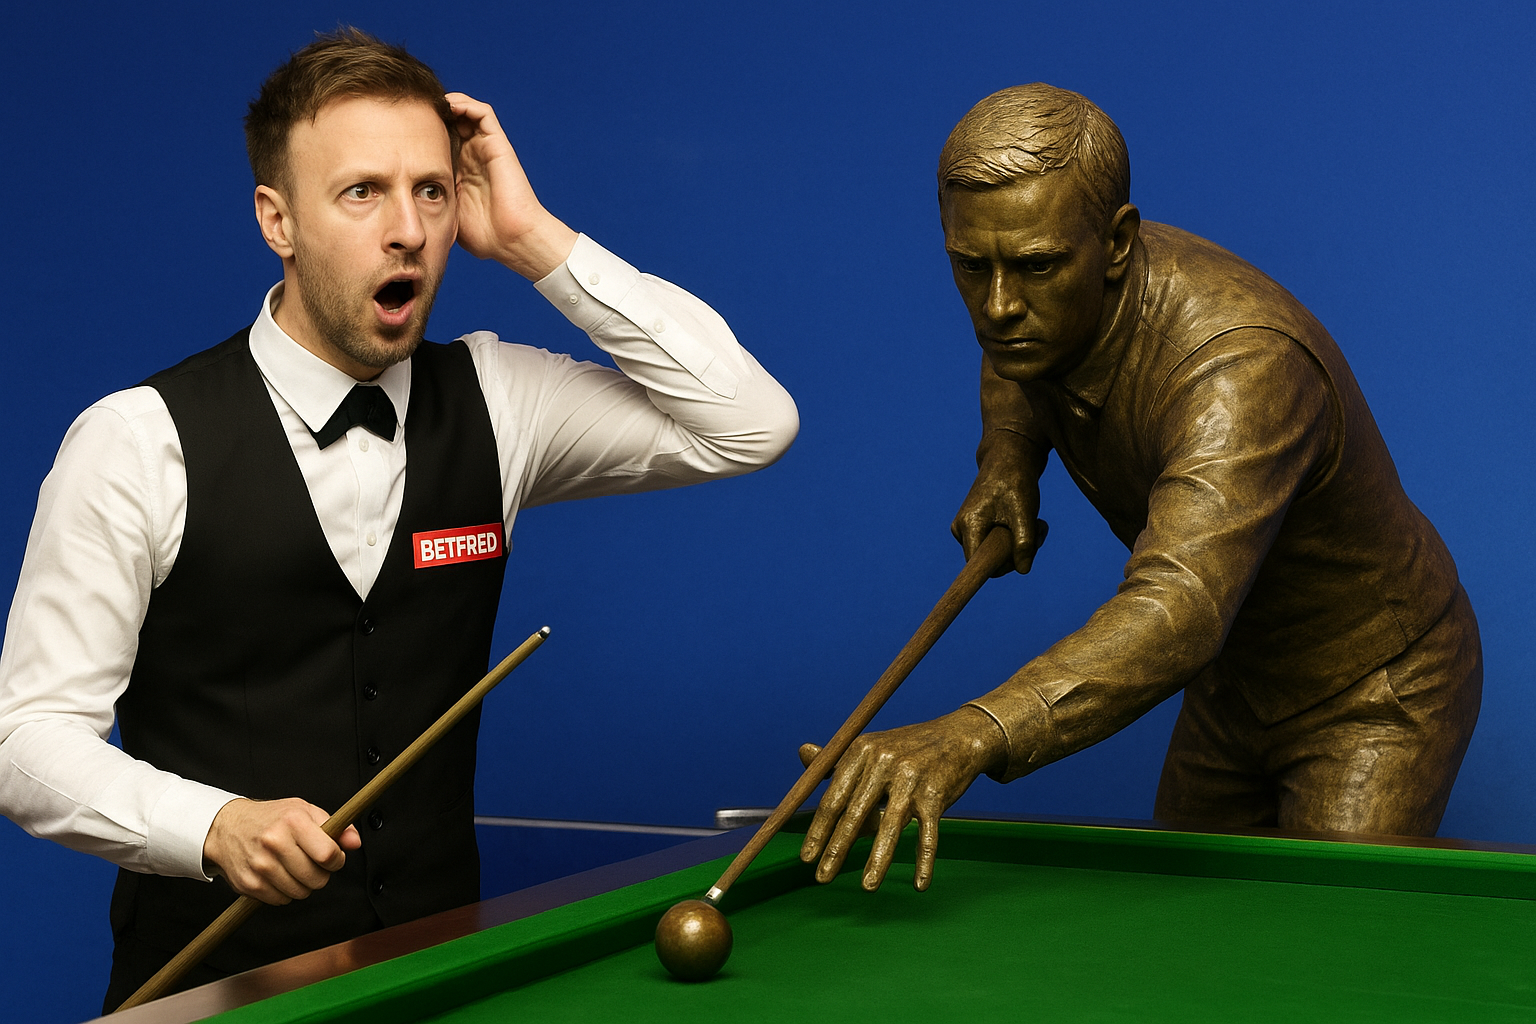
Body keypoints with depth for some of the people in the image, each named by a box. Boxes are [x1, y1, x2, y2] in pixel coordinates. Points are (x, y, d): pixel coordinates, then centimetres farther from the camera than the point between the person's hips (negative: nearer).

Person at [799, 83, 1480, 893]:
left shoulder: (1241, 370, -40)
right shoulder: (1037, 308, -14)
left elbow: (1179, 611, -57)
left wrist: (971, 737, -71)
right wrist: (1005, 465, -9)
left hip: (1374, 696, -7)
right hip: (1234, 683, 7)